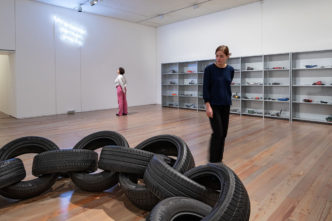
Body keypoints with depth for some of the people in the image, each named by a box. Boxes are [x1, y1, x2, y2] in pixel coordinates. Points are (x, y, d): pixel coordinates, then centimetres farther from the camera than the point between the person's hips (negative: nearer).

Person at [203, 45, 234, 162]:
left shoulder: (230, 70, 4)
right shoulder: (209, 69, -10)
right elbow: (205, 88, -12)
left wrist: (229, 101, 17)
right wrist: (207, 105, -18)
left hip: (225, 105, 5)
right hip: (213, 105, -5)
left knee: (223, 133, 9)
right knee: (217, 133, -9)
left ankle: (219, 160, 24)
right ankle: (213, 161, 5)